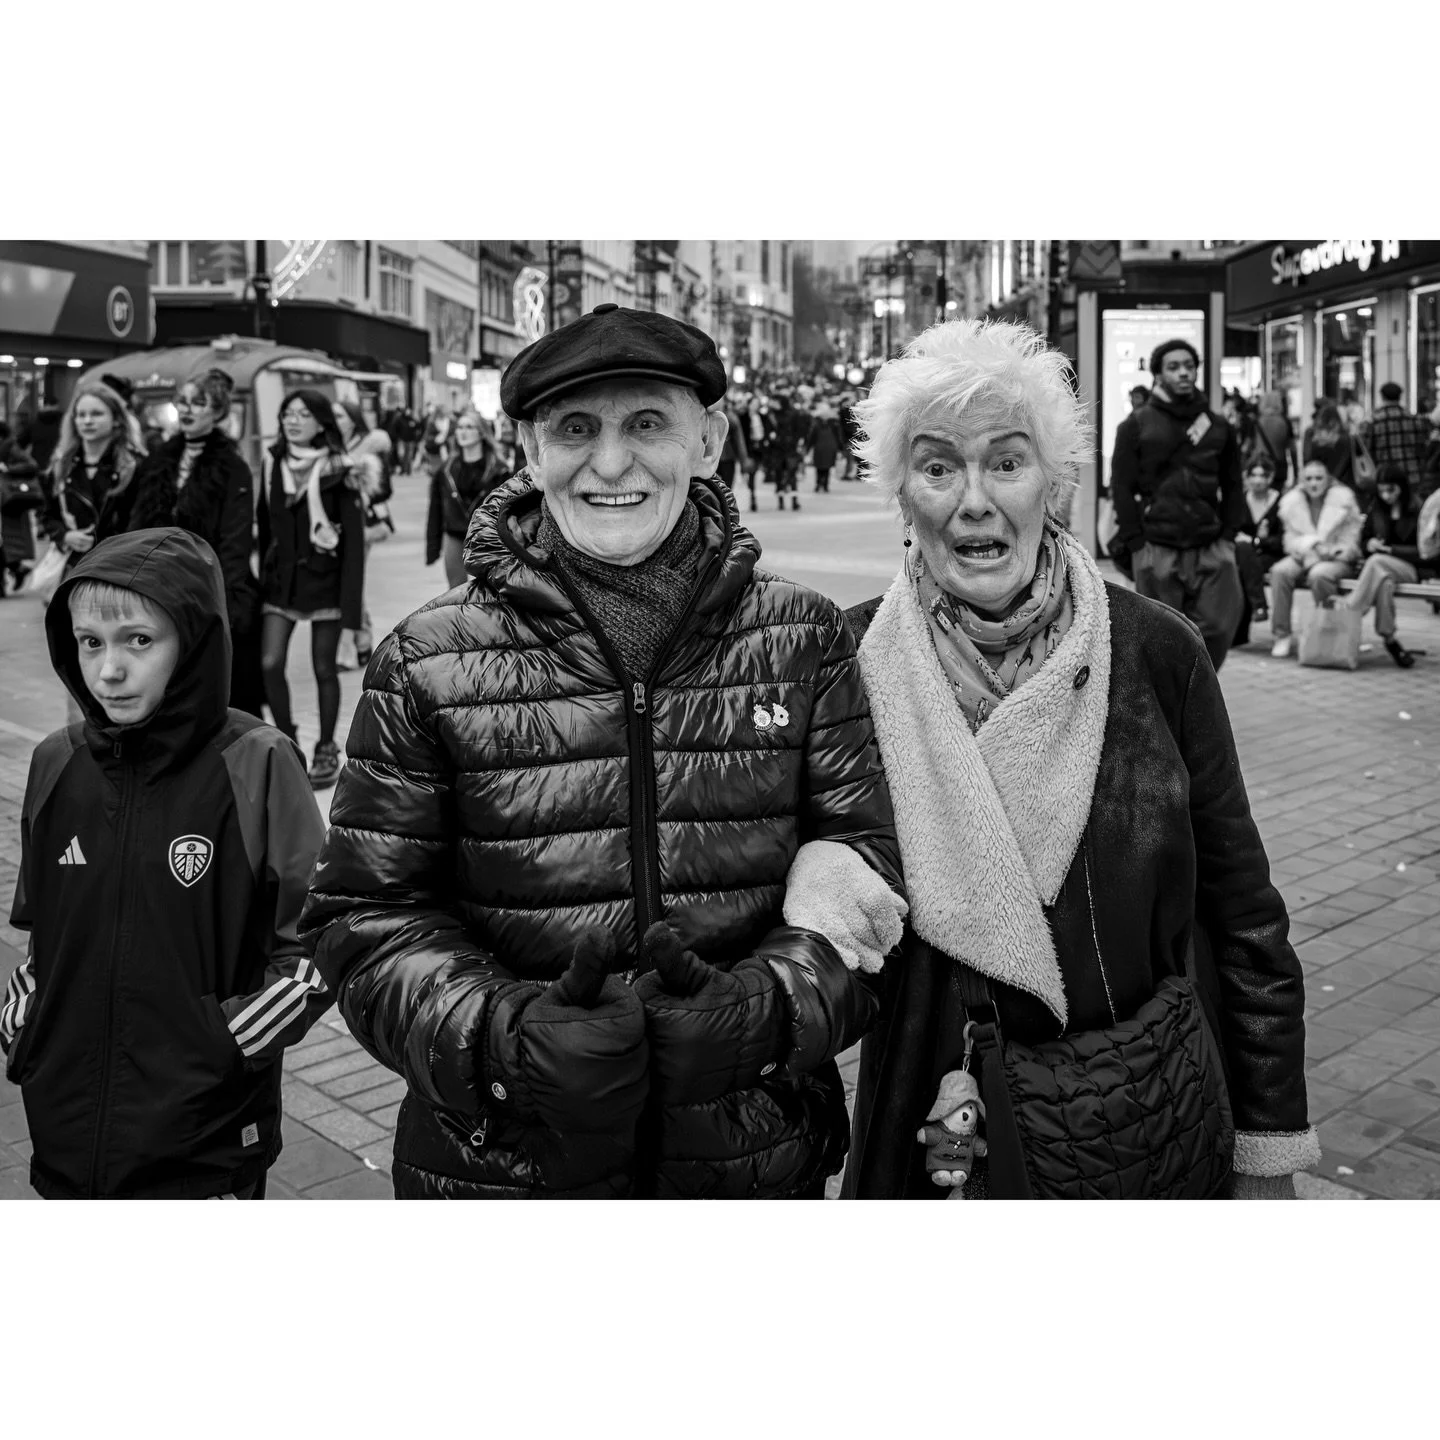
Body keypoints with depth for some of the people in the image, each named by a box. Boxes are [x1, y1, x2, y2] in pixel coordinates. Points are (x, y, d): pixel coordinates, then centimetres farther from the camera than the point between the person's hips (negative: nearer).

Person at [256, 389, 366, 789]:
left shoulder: (337, 470, -7)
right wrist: (265, 573, 6)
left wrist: (352, 599, -14)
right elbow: (265, 526, 9)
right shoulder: (272, 464, 5)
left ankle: (326, 749, 21)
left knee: (324, 669, 5)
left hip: (324, 576, -3)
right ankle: (287, 739, 13)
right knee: (269, 664, -7)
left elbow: (353, 537, -9)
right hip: (281, 577, 3)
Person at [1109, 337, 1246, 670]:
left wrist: (1229, 533, 5)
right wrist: (1135, 541, -6)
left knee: (1219, 625, -4)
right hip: (1157, 548, -3)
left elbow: (1232, 486, 16)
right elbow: (1121, 487, 0)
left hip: (1210, 546, 3)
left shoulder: (1217, 426, 12)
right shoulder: (1136, 426, 3)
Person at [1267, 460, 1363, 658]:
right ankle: (1281, 635, -24)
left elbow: (1349, 544, -2)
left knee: (1319, 574, -37)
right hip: (1303, 557, 3)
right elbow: (1291, 540, 6)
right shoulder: (1292, 501, 6)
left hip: (1338, 560, -3)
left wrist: (1329, 551, -20)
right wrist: (1312, 544, -14)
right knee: (1279, 571, -28)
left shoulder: (1343, 500, -2)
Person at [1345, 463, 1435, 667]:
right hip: (1383, 567, 3)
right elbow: (1363, 544, 18)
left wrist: (1390, 549, -16)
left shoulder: (1419, 510, -1)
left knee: (1377, 563, -35)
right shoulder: (1375, 511, 13)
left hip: (1416, 568, -3)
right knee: (1384, 581, -36)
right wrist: (1370, 544, -7)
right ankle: (1388, 639, -38)